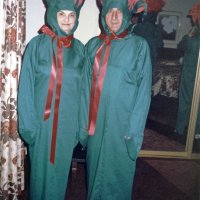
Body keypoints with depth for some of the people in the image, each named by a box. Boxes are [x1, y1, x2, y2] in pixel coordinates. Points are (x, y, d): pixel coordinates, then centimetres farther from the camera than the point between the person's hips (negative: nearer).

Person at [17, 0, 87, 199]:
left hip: (68, 122, 2)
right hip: (42, 120, -2)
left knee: (60, 168, 15)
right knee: (41, 168, 12)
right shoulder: (37, 44, -5)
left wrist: (80, 124, 4)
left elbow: (82, 88, 6)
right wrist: (28, 123, -10)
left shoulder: (79, 48, 4)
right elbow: (26, 87, -6)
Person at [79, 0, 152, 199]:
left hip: (122, 121, -3)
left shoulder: (139, 45, -5)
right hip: (96, 120, 3)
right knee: (95, 165, 16)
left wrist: (135, 128, -12)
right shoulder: (93, 44, 6)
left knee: (117, 168, 10)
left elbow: (144, 89, -7)